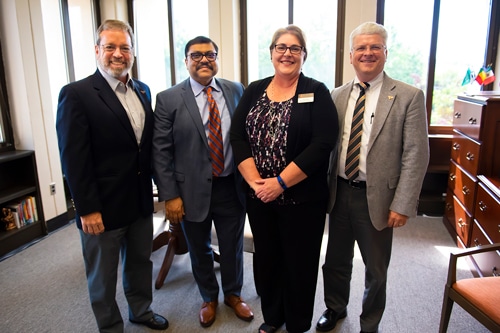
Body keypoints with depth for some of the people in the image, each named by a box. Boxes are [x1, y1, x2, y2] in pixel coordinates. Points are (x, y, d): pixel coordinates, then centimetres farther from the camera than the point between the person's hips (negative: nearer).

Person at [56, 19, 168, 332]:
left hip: (141, 201, 6)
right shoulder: (76, 94, -12)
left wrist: (156, 183, 8)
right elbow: (74, 159, -15)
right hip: (103, 207, -5)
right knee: (103, 277, 14)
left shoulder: (143, 91, 7)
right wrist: (87, 209, -16)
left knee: (141, 261, 22)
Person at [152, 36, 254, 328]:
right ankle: (209, 298, 45)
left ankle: (233, 294, 45)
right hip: (193, 191, -1)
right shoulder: (169, 99, -7)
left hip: (232, 186, 2)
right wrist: (170, 196, -10)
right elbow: (161, 151, -7)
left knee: (233, 247, 18)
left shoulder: (236, 91, 1)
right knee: (200, 250, 18)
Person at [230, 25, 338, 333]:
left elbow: (322, 144, -14)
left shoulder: (317, 93, -4)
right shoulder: (254, 91, 7)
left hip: (302, 198, -3)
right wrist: (255, 181, -12)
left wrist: (280, 182, -18)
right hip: (259, 196, 4)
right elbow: (238, 136, 0)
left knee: (299, 262, 10)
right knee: (267, 258, 17)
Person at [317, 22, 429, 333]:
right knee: (336, 260, 20)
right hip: (339, 193, 4)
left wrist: (402, 205, -14)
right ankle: (335, 308, 47)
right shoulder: (337, 96, 4)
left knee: (376, 270, 15)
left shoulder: (409, 96, -7)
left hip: (376, 197, -3)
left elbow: (416, 155, -10)